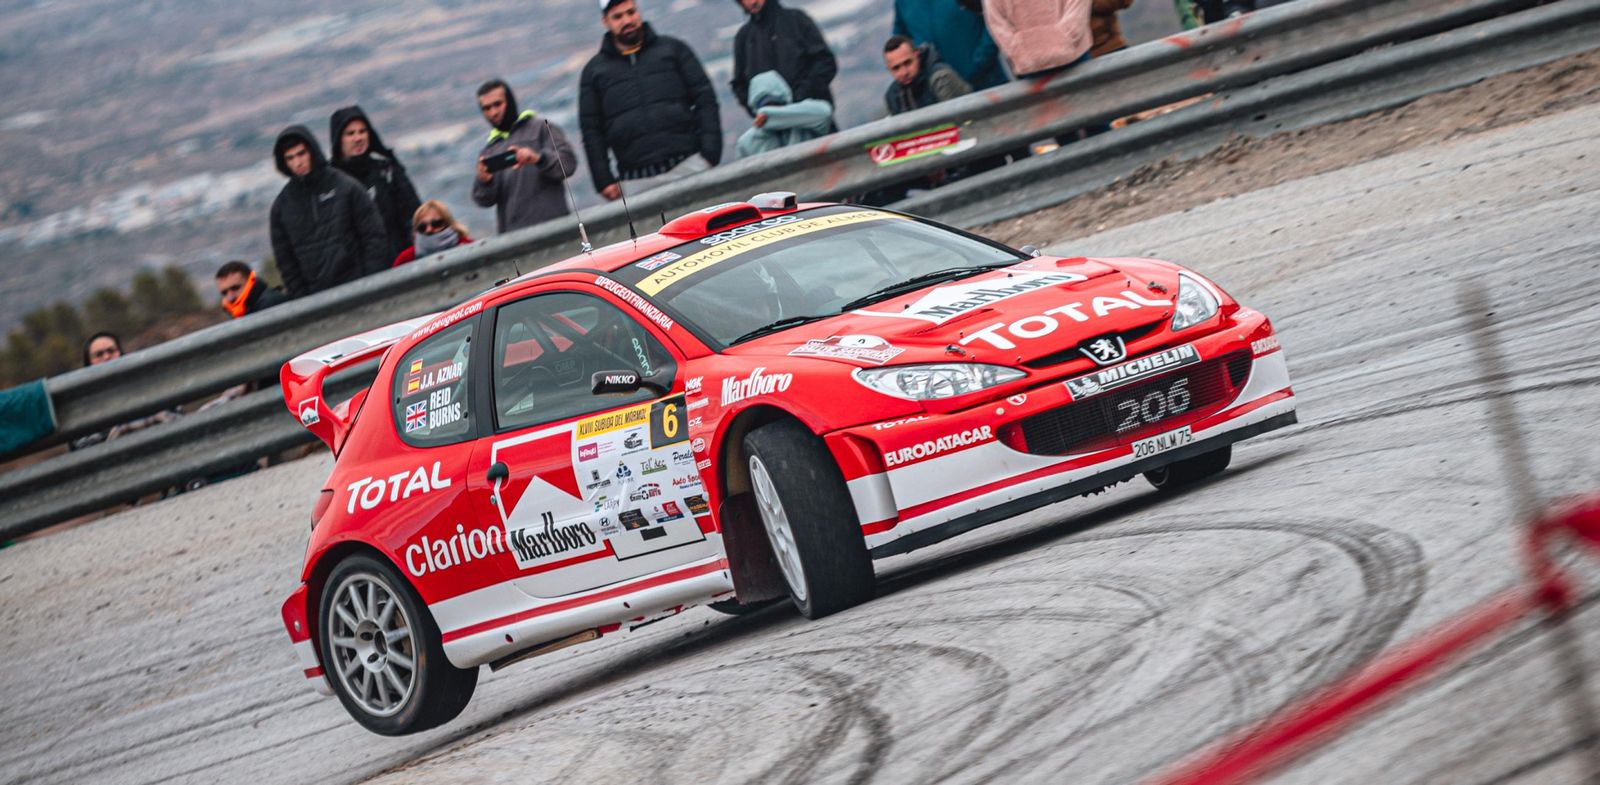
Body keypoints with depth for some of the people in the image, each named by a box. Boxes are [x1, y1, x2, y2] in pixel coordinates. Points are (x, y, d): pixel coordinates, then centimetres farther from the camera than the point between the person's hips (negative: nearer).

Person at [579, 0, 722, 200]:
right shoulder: (594, 70, 15)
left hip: (689, 166, 0)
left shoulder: (672, 49, 13)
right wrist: (603, 180, 3)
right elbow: (591, 131, 13)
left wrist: (710, 154, -4)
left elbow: (705, 100, 8)